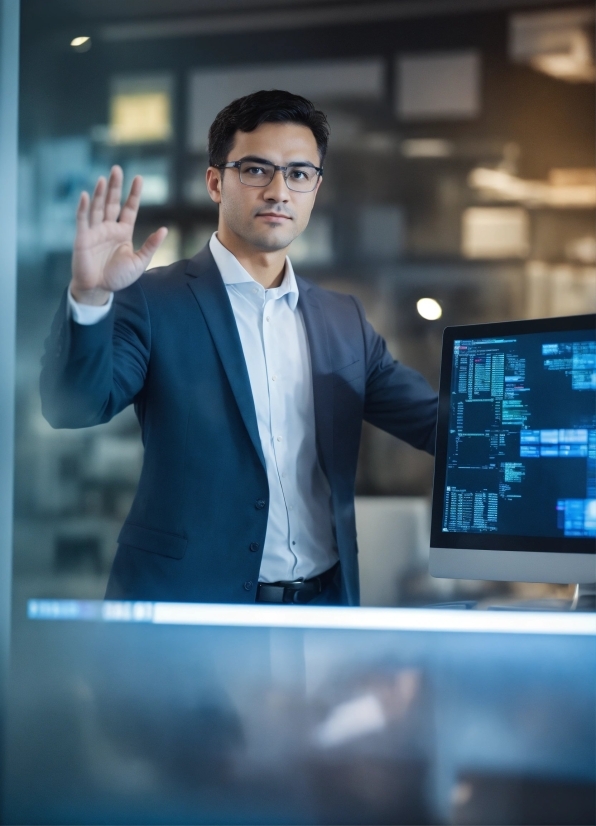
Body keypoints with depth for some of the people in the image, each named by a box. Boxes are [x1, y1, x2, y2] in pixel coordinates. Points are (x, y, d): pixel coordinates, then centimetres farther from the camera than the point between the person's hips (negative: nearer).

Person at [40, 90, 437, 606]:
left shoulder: (344, 321, 13)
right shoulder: (153, 301, -2)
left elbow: (437, 422, 11)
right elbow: (73, 406, -15)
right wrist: (90, 298, -31)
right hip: (185, 604, -4)